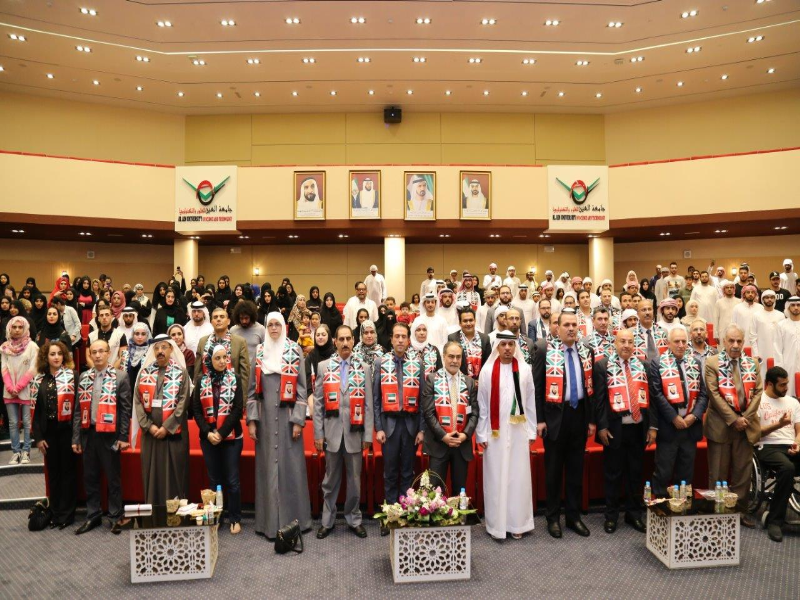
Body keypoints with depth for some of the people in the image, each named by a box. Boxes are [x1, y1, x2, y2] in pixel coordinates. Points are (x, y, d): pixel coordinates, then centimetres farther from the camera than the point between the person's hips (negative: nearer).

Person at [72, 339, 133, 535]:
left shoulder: (120, 376, -5)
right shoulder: (84, 377, 8)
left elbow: (125, 409, -6)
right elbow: (79, 409, 8)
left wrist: (123, 437, -10)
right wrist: (76, 437, 4)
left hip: (109, 434, -4)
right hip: (88, 433, 4)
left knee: (112, 478, 6)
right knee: (90, 477, 12)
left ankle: (116, 516, 18)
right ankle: (93, 515, 26)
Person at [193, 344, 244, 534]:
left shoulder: (235, 379, -1)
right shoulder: (202, 381, 6)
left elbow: (238, 409, -7)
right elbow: (196, 409, 1)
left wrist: (221, 433, -13)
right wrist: (208, 432, -11)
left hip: (231, 437, -2)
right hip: (208, 438, 2)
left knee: (232, 481, 2)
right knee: (214, 480, 11)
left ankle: (235, 519, 13)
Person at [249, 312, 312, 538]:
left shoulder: (295, 351, 2)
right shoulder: (258, 352, 9)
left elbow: (301, 388, -1)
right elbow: (252, 388, 8)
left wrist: (298, 420, -7)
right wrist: (251, 420, 0)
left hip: (288, 417, -2)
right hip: (266, 418, 2)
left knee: (290, 467, 2)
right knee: (267, 468, 5)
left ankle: (293, 519, 13)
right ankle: (269, 520, 15)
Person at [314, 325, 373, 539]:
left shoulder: (364, 368, 3)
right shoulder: (324, 366, 4)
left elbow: (368, 404, 2)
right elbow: (318, 403, 3)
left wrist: (368, 435, -2)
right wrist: (318, 434, -1)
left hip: (355, 433, 0)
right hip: (332, 431, 0)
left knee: (354, 480, 10)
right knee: (331, 479, 11)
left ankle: (354, 520, 25)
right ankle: (327, 521, 23)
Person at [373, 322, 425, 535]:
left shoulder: (417, 365, 4)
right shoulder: (381, 363, 1)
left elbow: (422, 399, 3)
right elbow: (375, 398, 0)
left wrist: (421, 429, -1)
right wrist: (378, 428, -6)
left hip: (411, 424, 1)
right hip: (389, 423, -1)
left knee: (408, 472, 10)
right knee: (390, 472, 6)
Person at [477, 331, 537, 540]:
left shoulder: (524, 370, 2)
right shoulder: (487, 371, -3)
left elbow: (530, 403, 6)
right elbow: (482, 405, 0)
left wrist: (531, 432, 5)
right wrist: (481, 434, -2)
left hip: (519, 431, 1)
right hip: (495, 432, -1)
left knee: (519, 477, 6)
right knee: (496, 478, 5)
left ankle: (517, 523, 20)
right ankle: (497, 524, 16)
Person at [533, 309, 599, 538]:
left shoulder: (586, 352, 6)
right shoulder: (545, 352, -7)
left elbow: (593, 386, 9)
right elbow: (537, 387, -7)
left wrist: (592, 419, 6)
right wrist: (539, 420, -10)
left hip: (580, 416, 4)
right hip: (555, 416, -4)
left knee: (576, 469, 13)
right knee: (554, 469, 7)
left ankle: (573, 515, 26)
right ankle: (553, 517, 21)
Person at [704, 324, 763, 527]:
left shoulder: (752, 364, 9)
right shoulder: (712, 363, -3)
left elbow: (758, 392, 4)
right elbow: (714, 394, -9)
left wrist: (746, 418, -8)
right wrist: (733, 419, -14)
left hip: (746, 424, 3)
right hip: (721, 425, -3)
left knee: (742, 471, 10)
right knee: (718, 472, 3)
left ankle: (740, 509, 22)